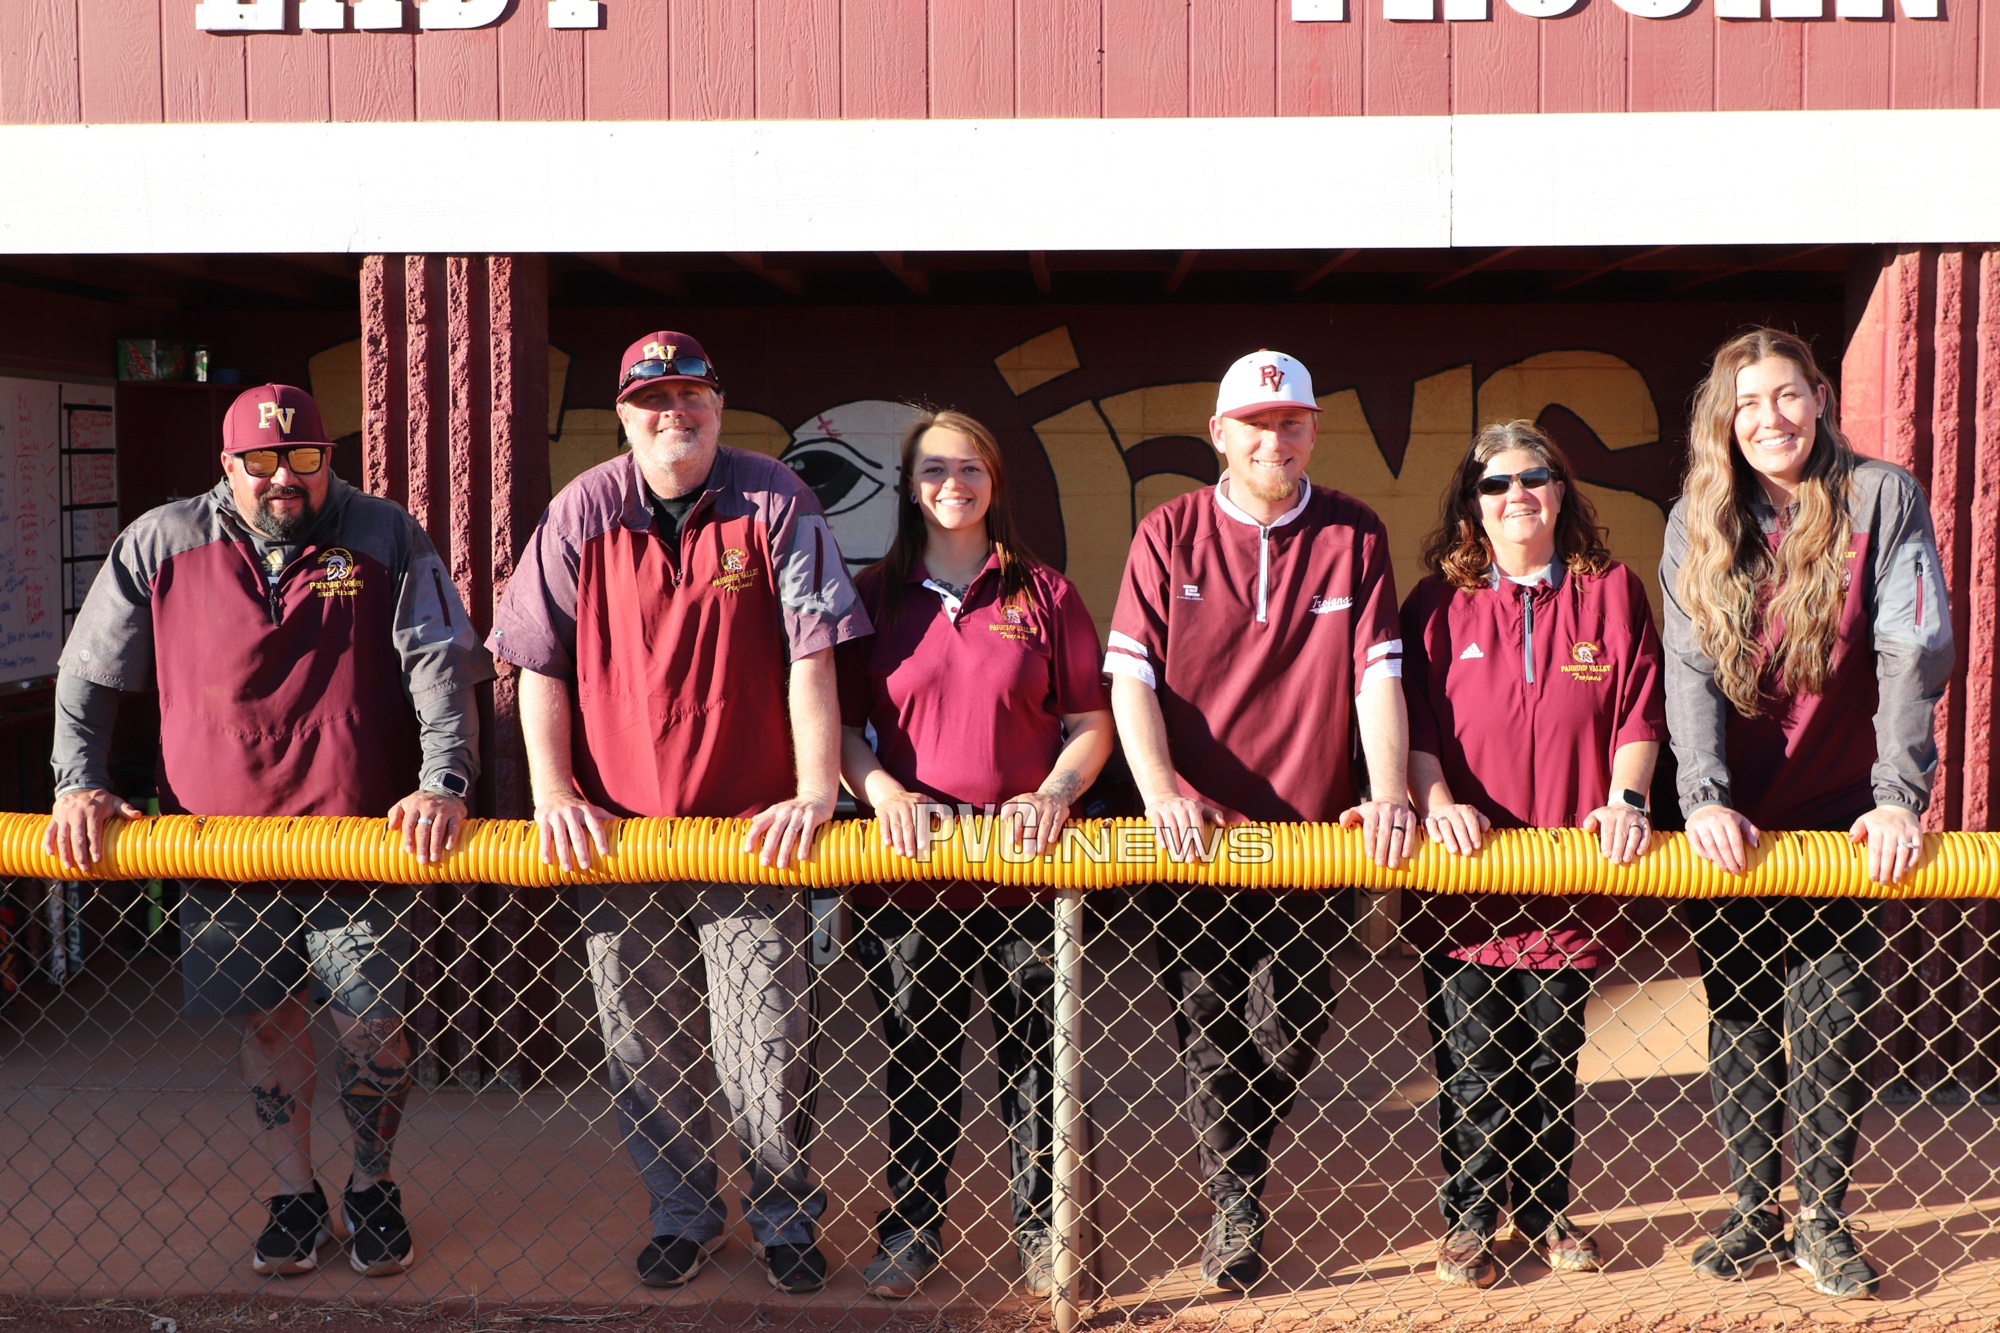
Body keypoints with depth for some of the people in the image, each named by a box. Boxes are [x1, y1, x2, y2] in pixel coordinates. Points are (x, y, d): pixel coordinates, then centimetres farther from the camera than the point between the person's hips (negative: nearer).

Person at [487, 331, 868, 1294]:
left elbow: (810, 656, -6)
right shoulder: (582, 512, 1)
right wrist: (553, 795, -6)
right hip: (615, 832, 2)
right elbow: (541, 665, 3)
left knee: (767, 1056, 1)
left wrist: (815, 791, -13)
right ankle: (682, 1216, 32)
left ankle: (785, 1219, 24)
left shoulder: (774, 503, -3)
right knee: (645, 1056, 11)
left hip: (752, 834, -2)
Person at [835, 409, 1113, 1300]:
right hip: (908, 863, 1)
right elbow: (842, 724, 6)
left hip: (1024, 865, 0)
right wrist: (883, 791, -12)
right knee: (916, 1057, 10)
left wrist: (1057, 791, -13)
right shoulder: (875, 597, 6)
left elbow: (1091, 724, 4)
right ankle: (910, 1228, 24)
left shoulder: (1044, 595, 5)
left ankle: (1040, 1230, 21)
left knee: (1034, 1056, 5)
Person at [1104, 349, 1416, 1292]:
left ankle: (1240, 1158, 34)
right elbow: (1130, 675, -5)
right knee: (1207, 1031, 2)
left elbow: (1378, 673, -2)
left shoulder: (1354, 536, 4)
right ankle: (1233, 1208, 18)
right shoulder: (1169, 534, 1)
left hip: (1308, 829, 1)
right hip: (1191, 832, 0)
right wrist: (1161, 791, -19)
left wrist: (1388, 791, -16)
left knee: (1292, 1034, 4)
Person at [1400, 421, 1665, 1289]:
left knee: (1553, 1056, 11)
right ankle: (1469, 1219, 15)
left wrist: (1626, 800, -10)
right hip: (1463, 867, -1)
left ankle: (1546, 1211, 26)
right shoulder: (1439, 603, 5)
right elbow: (1412, 720, 2)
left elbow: (1640, 712, 4)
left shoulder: (1611, 593, 7)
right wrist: (1435, 801, -14)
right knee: (1470, 1059, 2)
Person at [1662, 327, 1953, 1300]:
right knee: (1740, 1019, 8)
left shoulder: (1881, 499, -5)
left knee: (1833, 1019, -2)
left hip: (1840, 818, -2)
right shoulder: (1697, 522, 0)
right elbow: (1688, 669, -9)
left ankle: (1823, 1218, 14)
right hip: (1731, 824, 2)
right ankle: (1752, 1211, 20)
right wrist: (1703, 798, -21)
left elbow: (1914, 652, -13)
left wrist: (1899, 796, -22)